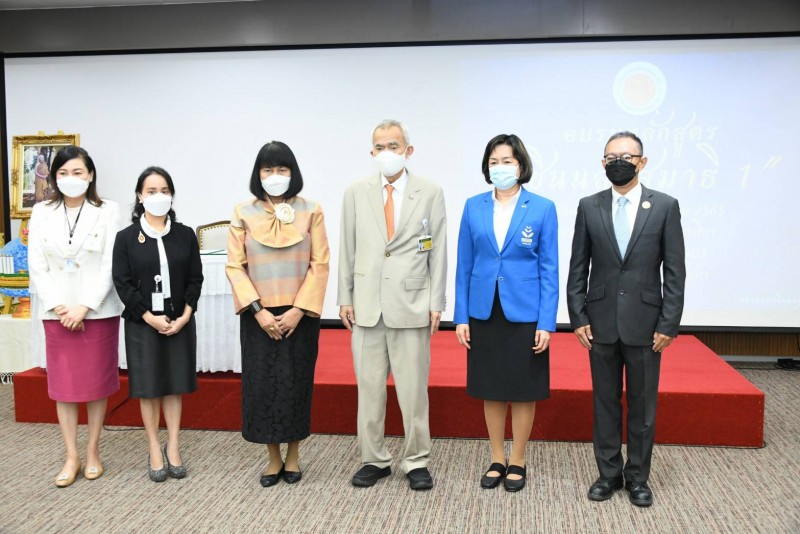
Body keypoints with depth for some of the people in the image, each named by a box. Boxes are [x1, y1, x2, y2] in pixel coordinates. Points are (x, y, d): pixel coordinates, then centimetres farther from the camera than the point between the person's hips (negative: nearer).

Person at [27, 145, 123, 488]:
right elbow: (36, 267, 2)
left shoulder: (107, 211, -3)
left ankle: (93, 453, 20)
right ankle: (71, 457, 17)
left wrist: (84, 307, -14)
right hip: (57, 313, 2)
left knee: (97, 383, 7)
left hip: (98, 311, -2)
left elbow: (110, 265, -8)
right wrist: (58, 306, -9)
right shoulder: (41, 213, 5)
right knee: (62, 385, 6)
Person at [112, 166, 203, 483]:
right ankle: (154, 451, 15)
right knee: (148, 387, 5)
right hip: (142, 323, -1)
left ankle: (173, 447, 18)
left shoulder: (185, 235, 3)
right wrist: (150, 317, -14)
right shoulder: (126, 237, -2)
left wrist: (184, 316, -10)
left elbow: (195, 279, 2)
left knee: (175, 385, 8)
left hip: (179, 322, 2)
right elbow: (122, 283, -6)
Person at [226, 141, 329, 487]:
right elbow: (235, 266, -1)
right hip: (259, 315, 1)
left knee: (296, 382, 5)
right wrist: (258, 310, -10)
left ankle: (293, 456, 21)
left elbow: (320, 264, -3)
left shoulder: (310, 212, 0)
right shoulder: (243, 214, 2)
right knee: (262, 383, 3)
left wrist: (298, 309, -11)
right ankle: (273, 458, 19)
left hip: (299, 314, 0)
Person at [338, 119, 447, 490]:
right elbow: (347, 249, 8)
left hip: (411, 306, -2)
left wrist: (436, 303, -2)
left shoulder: (430, 193, 2)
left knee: (413, 389, 3)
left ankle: (416, 462, 18)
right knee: (369, 388, 9)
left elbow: (438, 251, 1)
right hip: (366, 305, 2)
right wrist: (345, 298, 4)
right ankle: (374, 459, 22)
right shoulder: (356, 193, 6)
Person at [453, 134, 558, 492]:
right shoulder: (474, 207, 3)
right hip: (484, 312, 2)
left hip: (524, 313, -2)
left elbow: (549, 269, -4)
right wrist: (461, 316, 0)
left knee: (523, 390, 7)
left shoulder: (542, 208, -3)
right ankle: (497, 459, 26)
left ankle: (518, 461, 23)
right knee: (491, 389, 11)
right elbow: (464, 265, 4)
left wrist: (546, 323, -10)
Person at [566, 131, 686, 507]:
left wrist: (668, 324, -6)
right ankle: (609, 473, 24)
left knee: (642, 406, 9)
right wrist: (578, 318, -1)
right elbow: (578, 268, 5)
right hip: (601, 323, 1)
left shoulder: (665, 206, -1)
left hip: (645, 324, -1)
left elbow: (674, 271, -2)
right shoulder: (589, 207, 3)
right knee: (605, 402, 10)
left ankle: (638, 477, 23)